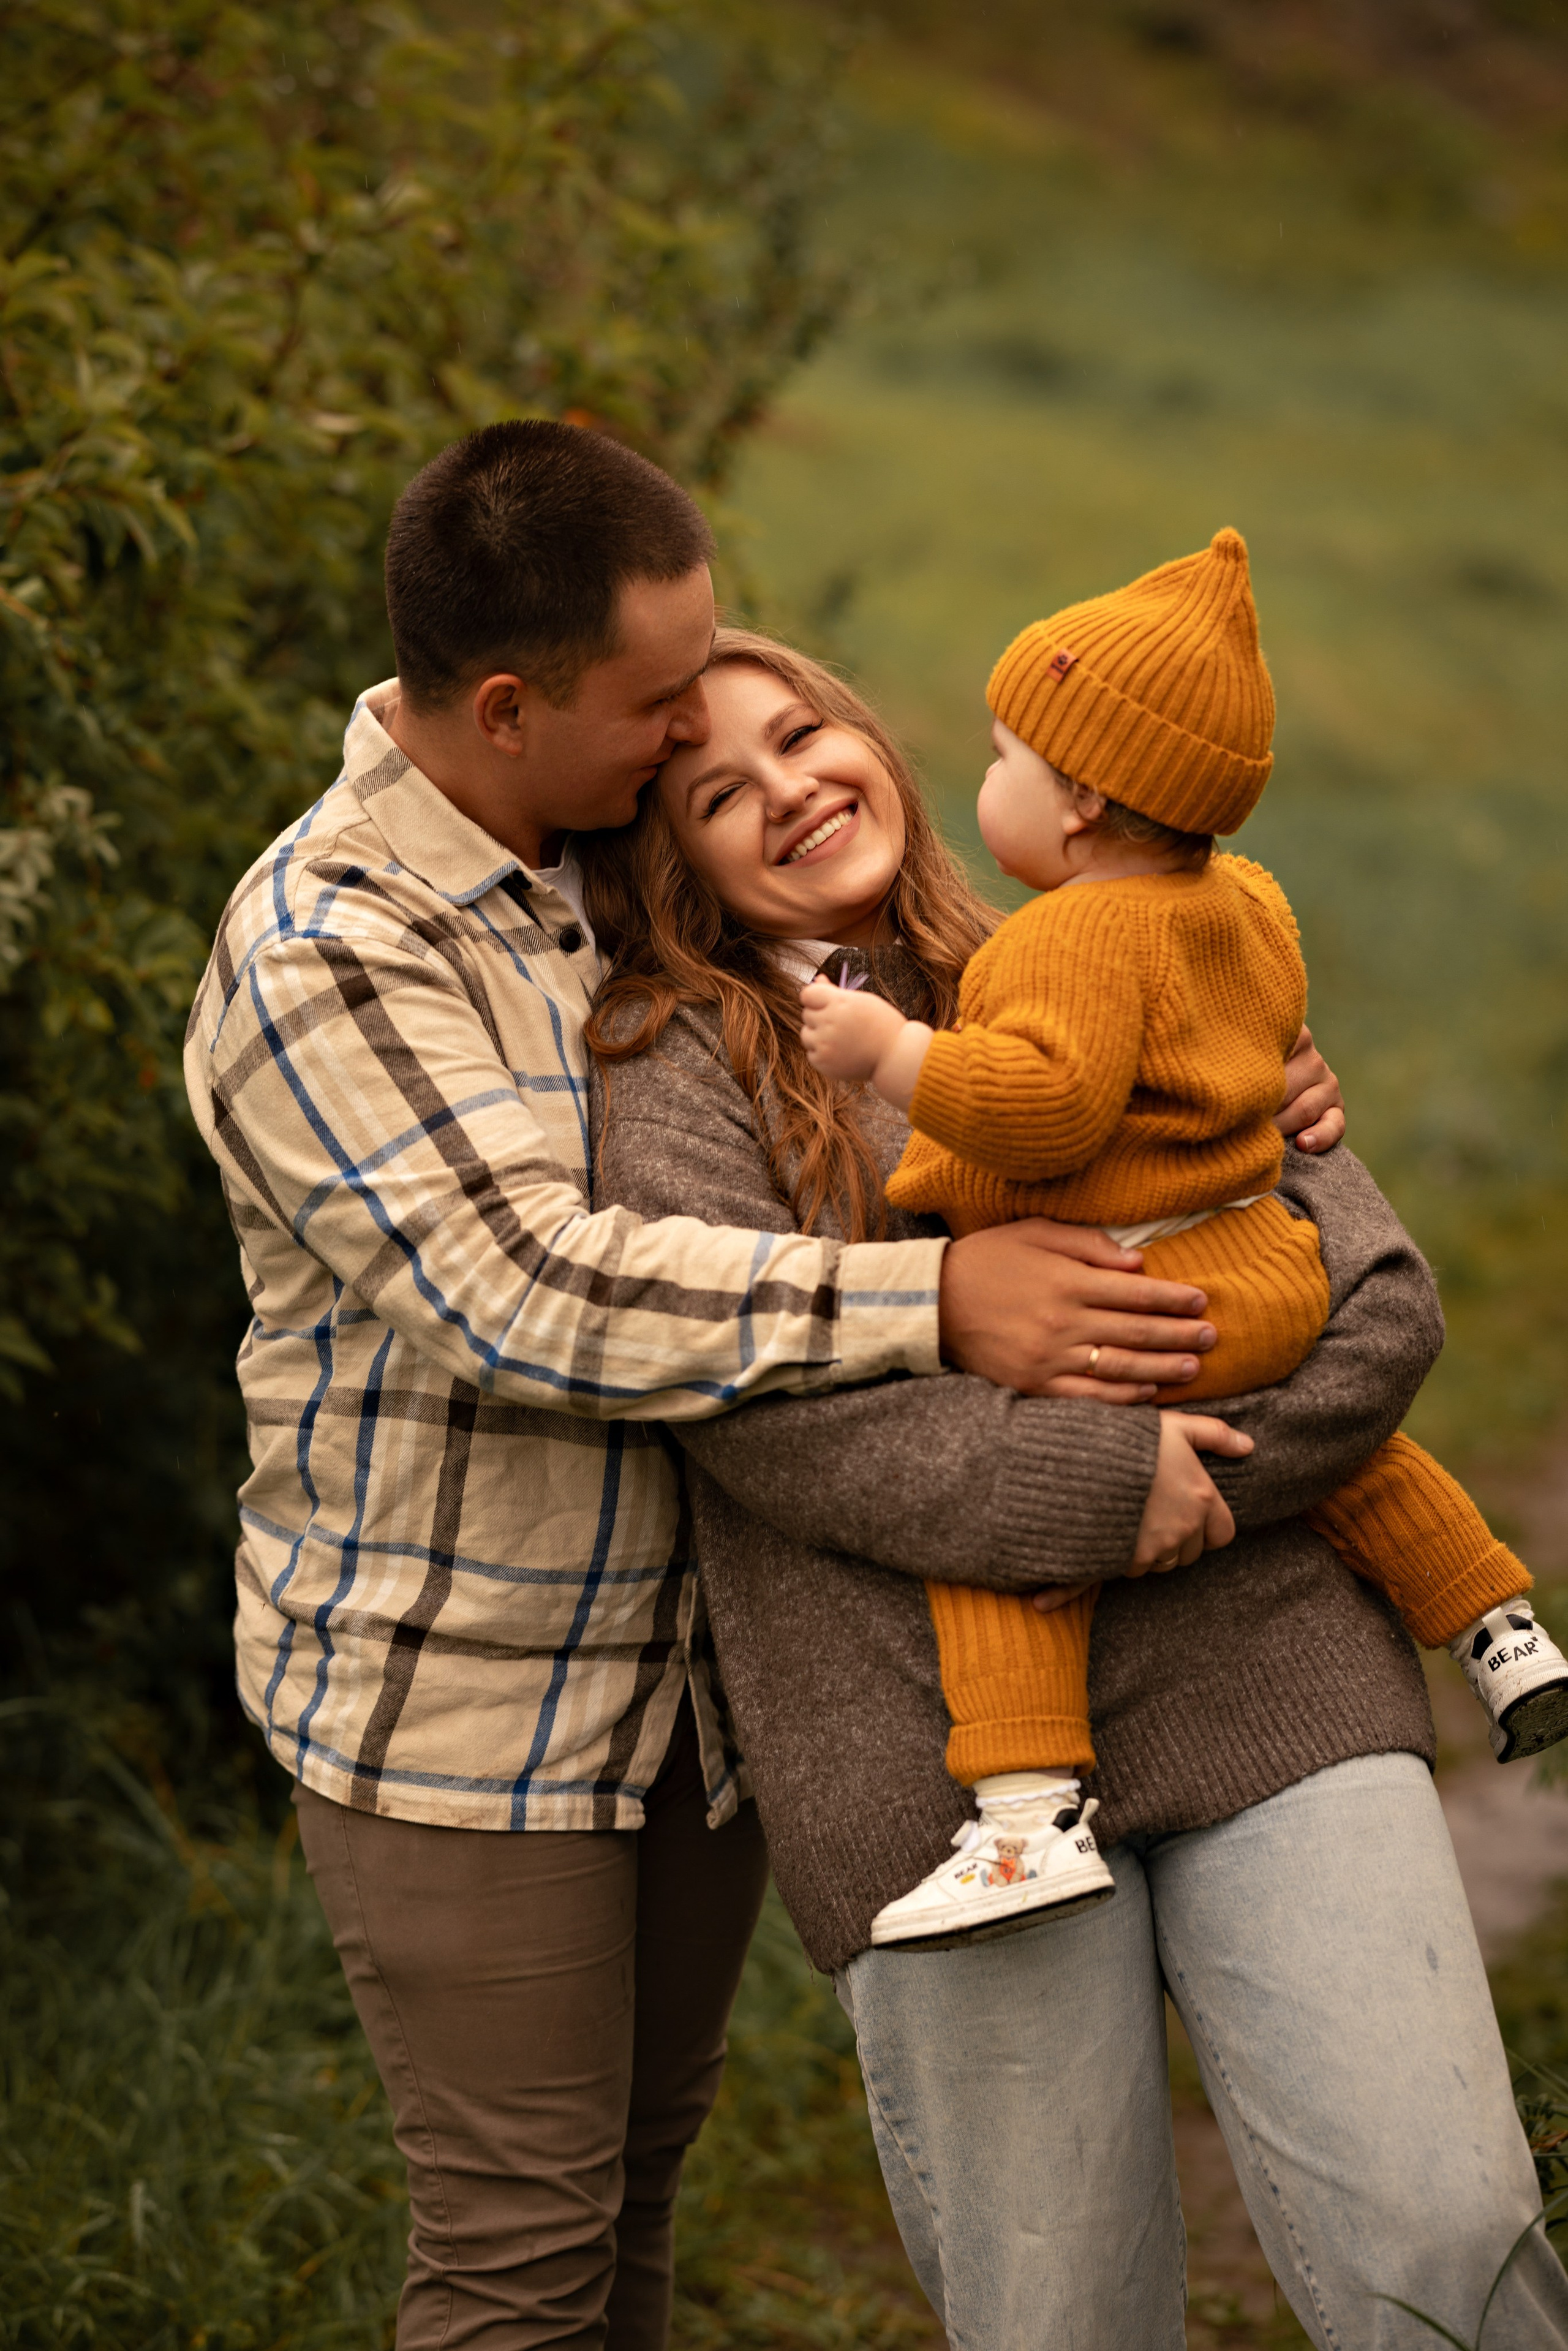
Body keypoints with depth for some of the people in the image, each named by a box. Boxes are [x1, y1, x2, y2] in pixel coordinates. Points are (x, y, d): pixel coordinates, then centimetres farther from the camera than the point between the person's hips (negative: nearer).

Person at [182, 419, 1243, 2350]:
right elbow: (529, 1296, -33)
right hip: (460, 1711, -7)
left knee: (642, 2151, 20)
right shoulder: (324, 958, -23)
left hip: (684, 1663, 8)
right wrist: (931, 1301, -37)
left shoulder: (629, 856, 3)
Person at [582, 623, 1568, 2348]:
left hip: (1262, 1688, 2)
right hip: (945, 1752, -2)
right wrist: (1102, 1481, -17)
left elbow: (1381, 1306, 9)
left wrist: (1191, 1457, -8)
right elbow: (752, 1399, -11)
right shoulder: (677, 1073, 6)